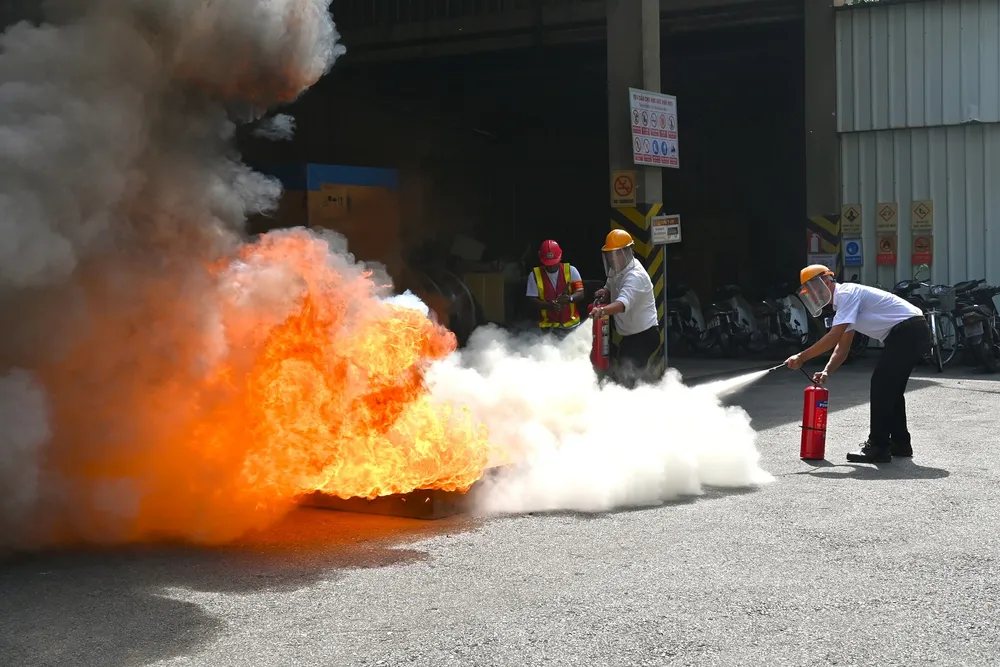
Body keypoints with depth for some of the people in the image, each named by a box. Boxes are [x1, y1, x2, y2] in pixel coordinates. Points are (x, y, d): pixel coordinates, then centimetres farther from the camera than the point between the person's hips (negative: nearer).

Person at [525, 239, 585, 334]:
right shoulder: (534, 275, -1)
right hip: (548, 326, -1)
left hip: (571, 324, 1)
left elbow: (580, 293, -6)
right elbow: (532, 300, -3)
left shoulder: (571, 270, -1)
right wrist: (549, 305, -22)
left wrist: (569, 298, -29)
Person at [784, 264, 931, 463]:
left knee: (881, 385, -10)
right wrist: (826, 372, 5)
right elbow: (842, 347, 20)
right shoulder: (843, 302, 20)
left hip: (907, 332, -11)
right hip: (915, 333, 11)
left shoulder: (847, 294, -12)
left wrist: (801, 357, -16)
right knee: (891, 388, 16)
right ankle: (900, 443, 24)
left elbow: (834, 337, -20)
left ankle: (878, 447, -8)